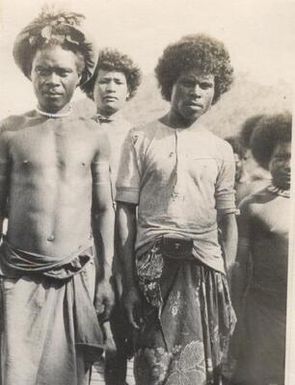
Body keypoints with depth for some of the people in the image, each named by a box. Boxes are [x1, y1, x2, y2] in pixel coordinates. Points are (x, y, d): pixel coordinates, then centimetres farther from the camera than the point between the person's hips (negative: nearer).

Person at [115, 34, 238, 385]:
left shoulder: (221, 150, 9)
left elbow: (228, 219, 11)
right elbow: (125, 211, -1)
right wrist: (129, 281, -6)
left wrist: (229, 280, 1)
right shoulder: (141, 139, 1)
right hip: (153, 266, -2)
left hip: (206, 267, 3)